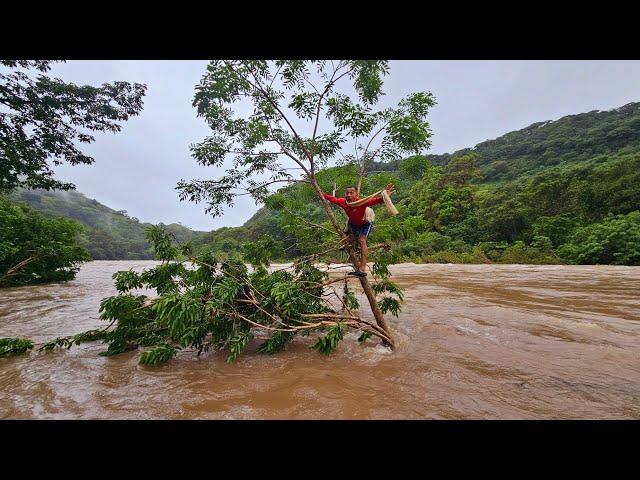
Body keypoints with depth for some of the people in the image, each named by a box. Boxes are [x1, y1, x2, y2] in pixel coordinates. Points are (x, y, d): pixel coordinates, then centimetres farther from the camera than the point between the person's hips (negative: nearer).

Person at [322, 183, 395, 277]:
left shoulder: (361, 203, -42)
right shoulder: (343, 202, -30)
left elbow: (375, 200, -56)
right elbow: (333, 199, -11)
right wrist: (323, 195, -7)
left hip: (366, 223, -6)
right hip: (353, 223, 6)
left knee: (361, 240, -22)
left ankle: (362, 269, -23)